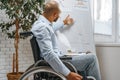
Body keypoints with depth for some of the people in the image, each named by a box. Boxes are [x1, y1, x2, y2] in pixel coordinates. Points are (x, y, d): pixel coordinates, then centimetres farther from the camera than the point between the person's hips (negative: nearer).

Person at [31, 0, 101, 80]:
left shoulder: (40, 23, 10)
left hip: (56, 59, 11)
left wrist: (64, 22, 51)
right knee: (91, 58, -11)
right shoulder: (42, 27, -22)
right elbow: (48, 54, -31)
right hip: (54, 65, -11)